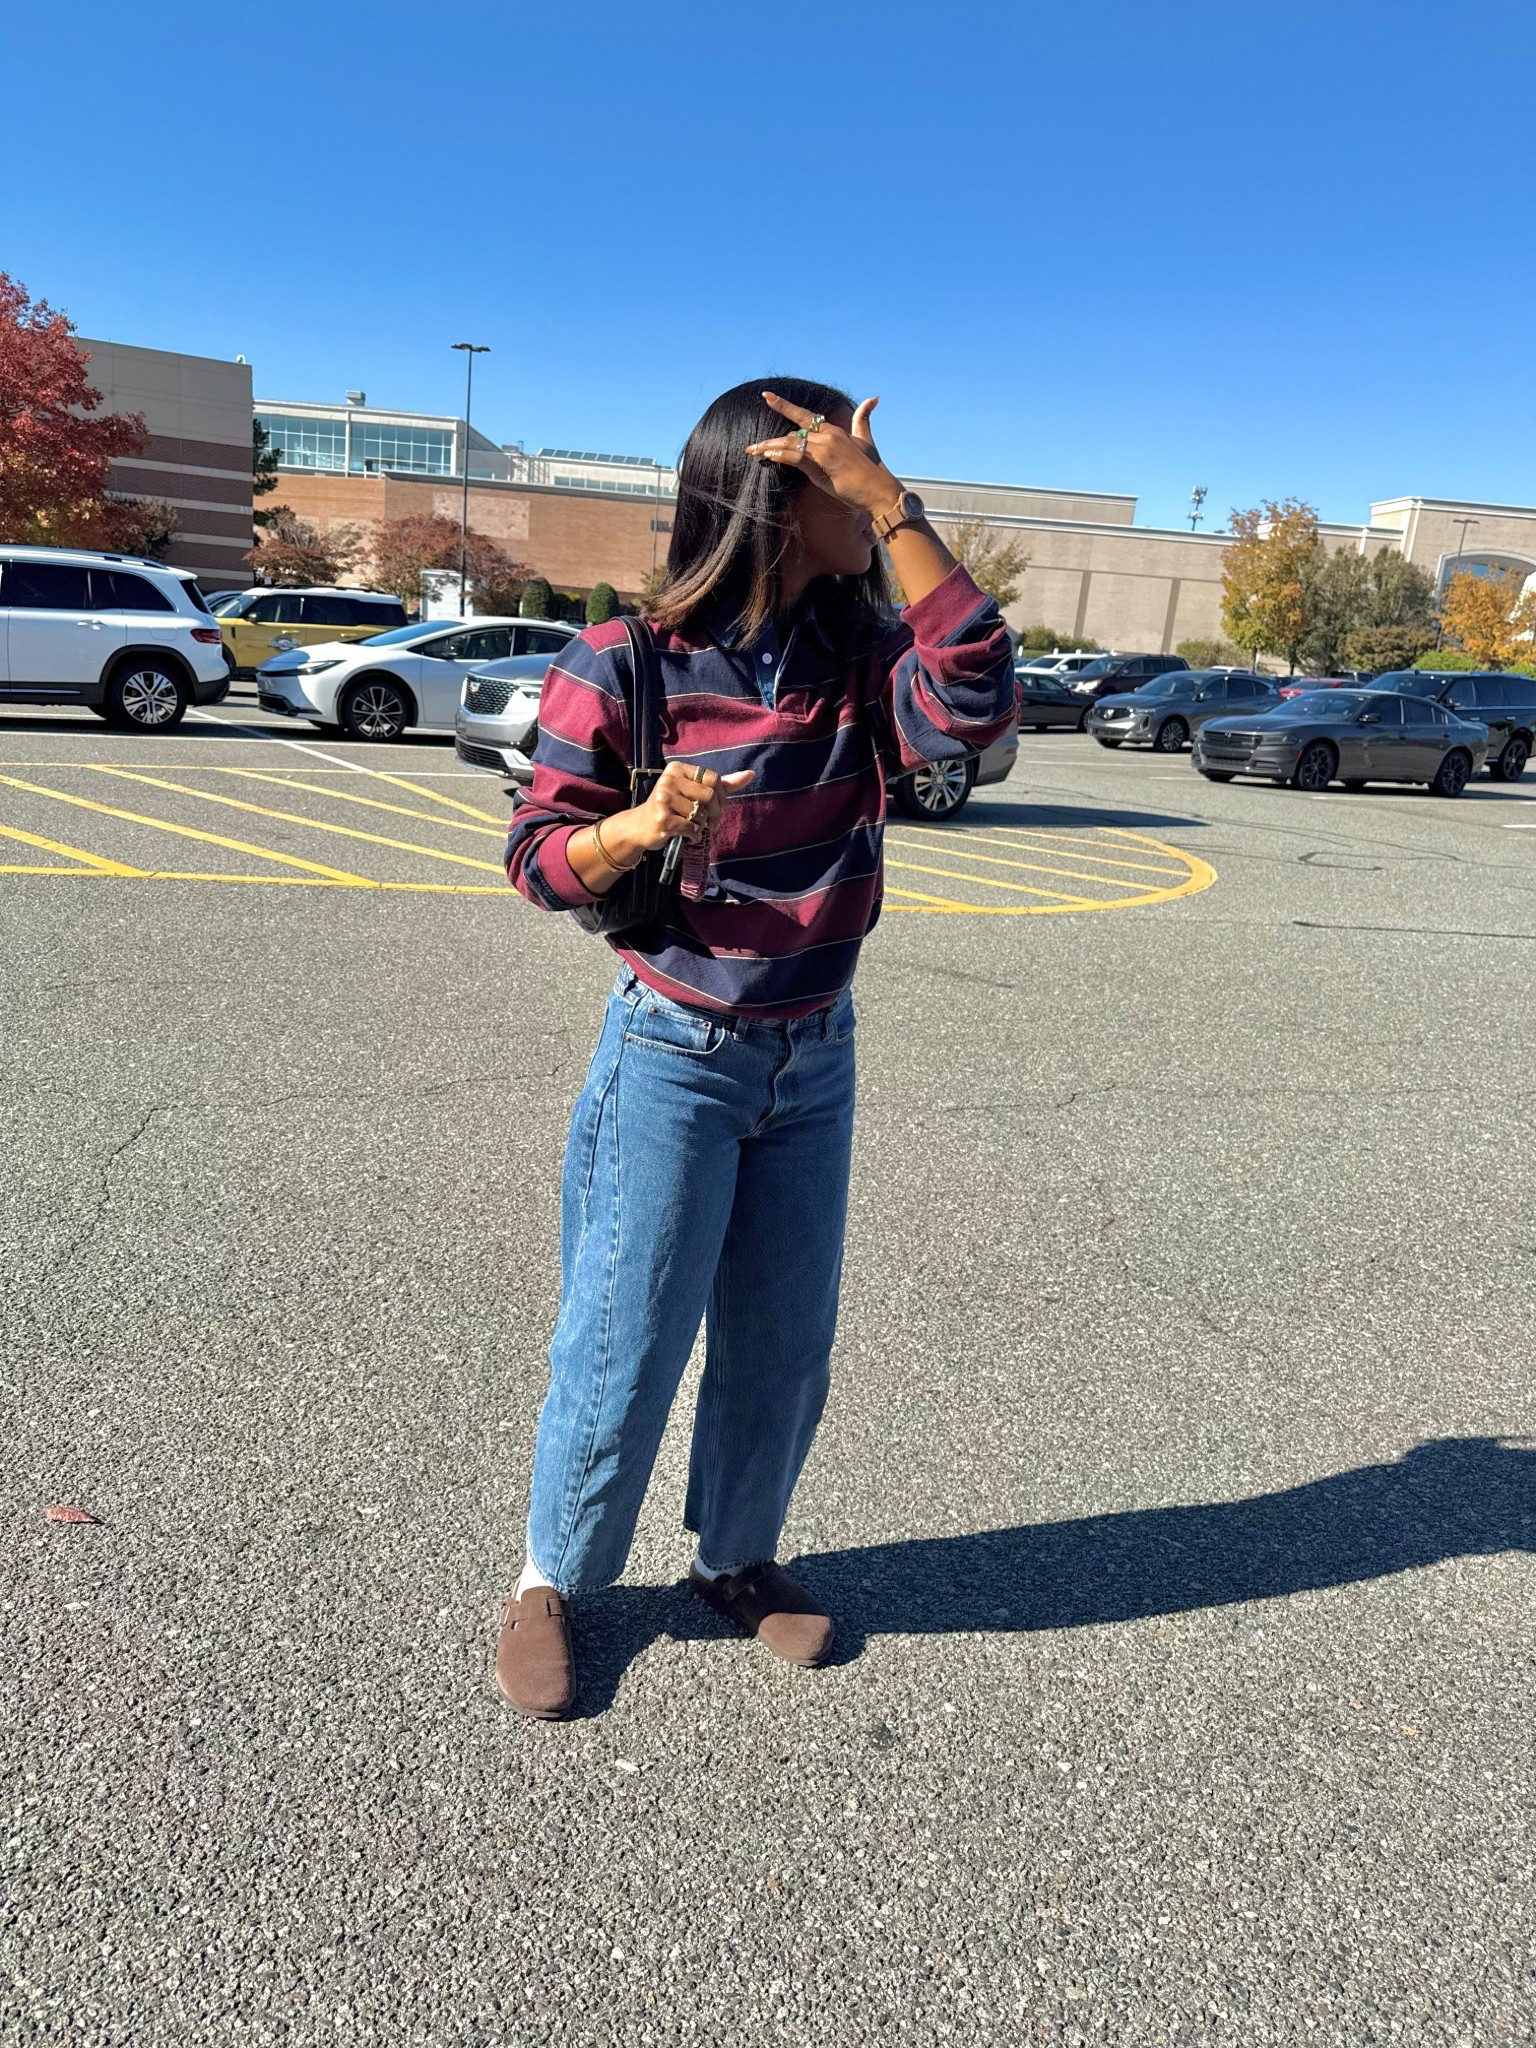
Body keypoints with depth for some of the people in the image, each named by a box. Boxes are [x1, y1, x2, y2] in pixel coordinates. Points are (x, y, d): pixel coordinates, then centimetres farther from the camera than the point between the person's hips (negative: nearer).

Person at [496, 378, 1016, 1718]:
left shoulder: (856, 660, -2)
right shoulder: (623, 664, -12)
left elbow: (972, 705, -21)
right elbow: (543, 857, -9)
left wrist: (893, 503, -22)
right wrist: (647, 825, -30)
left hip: (815, 1057, 5)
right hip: (674, 1056, -4)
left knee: (784, 1343, 14)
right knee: (626, 1350, 4)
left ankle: (737, 1559, 38)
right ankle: (553, 1581, 29)